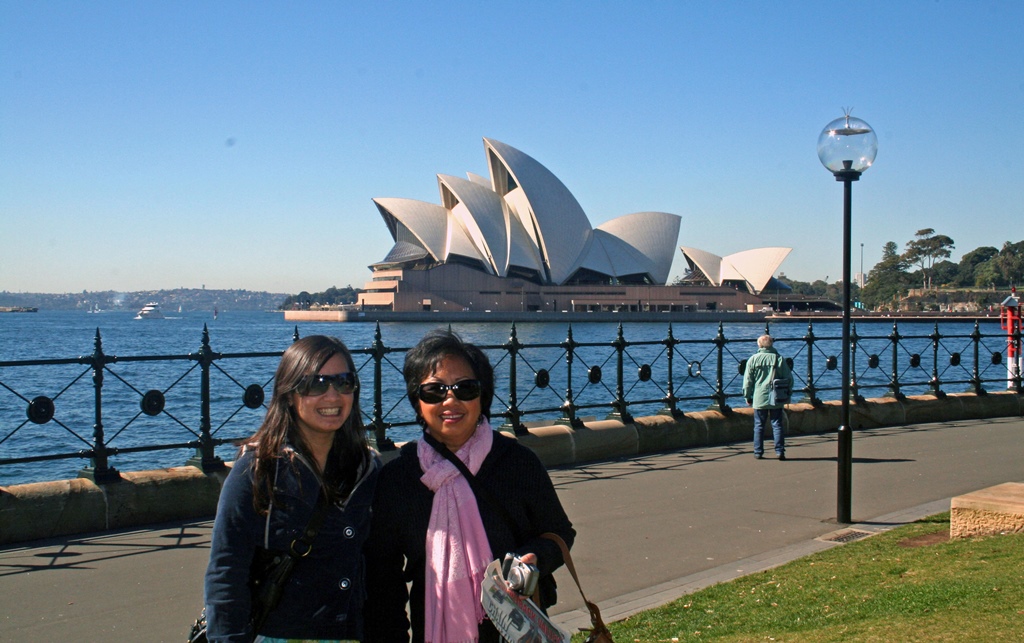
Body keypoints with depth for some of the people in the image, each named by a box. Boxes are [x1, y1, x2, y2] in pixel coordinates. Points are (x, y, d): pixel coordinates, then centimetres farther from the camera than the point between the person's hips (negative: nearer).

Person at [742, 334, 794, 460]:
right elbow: (789, 378, 1)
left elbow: (747, 380, 1)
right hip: (776, 399, 0)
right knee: (777, 425, 6)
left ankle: (758, 452, 10)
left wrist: (747, 396, 11)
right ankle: (780, 451, 1)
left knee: (759, 426, 8)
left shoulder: (753, 359, -2)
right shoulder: (779, 358, -2)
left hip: (759, 399, 0)